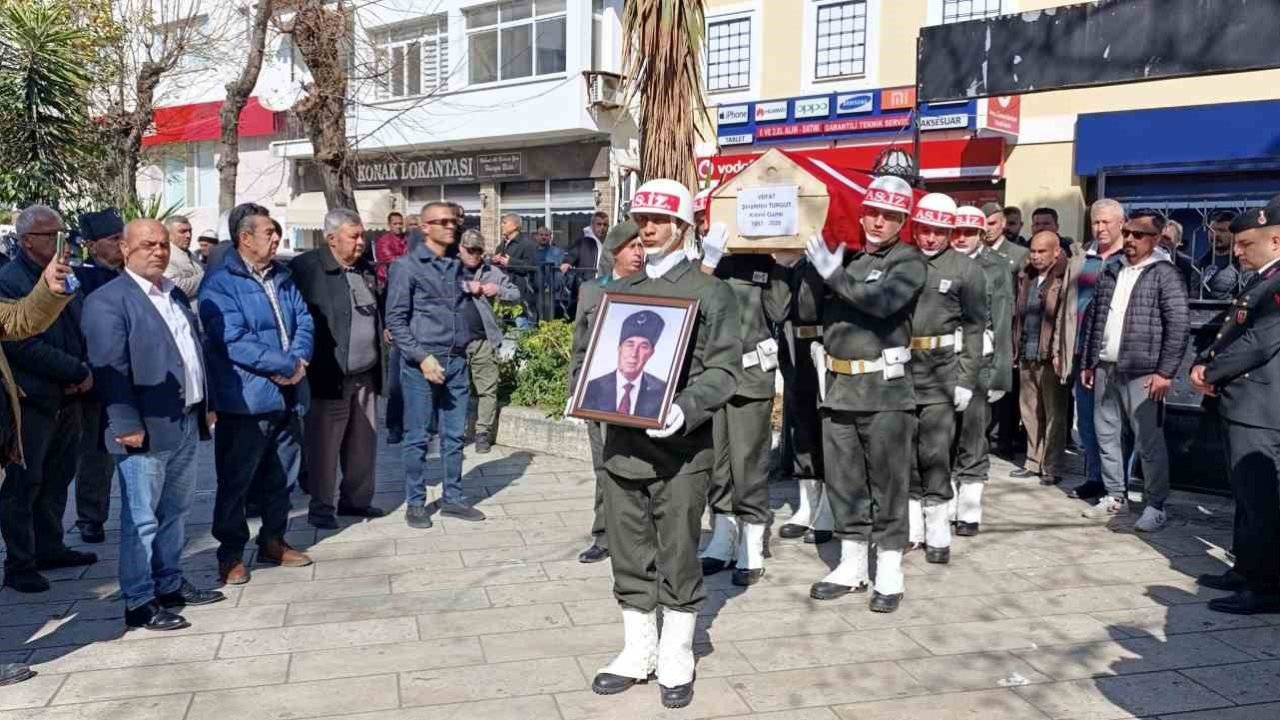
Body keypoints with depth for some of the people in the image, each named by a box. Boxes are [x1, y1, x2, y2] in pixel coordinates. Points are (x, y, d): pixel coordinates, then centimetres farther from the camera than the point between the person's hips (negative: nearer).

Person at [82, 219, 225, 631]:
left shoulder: (175, 294, 16)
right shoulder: (107, 300, -10)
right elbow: (110, 368, -16)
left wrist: (206, 404, 16)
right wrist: (128, 424, -20)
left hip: (186, 423, 8)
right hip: (147, 429, -8)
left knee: (175, 511, 17)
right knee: (142, 518, 0)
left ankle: (169, 584, 30)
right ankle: (139, 602, 9)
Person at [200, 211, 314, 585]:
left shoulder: (283, 276, 13)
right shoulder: (220, 281, -11)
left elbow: (304, 321, 9)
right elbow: (233, 340, -20)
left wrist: (298, 360, -11)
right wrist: (287, 365, -17)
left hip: (287, 396, 7)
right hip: (245, 399, -7)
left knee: (281, 476, 16)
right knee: (236, 480, 3)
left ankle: (273, 542, 30)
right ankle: (231, 554, 15)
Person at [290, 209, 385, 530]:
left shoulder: (366, 268, 13)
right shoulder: (305, 268, -9)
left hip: (366, 374, 7)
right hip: (329, 376, -6)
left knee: (363, 442, 12)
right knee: (324, 443, 2)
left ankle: (356, 499, 26)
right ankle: (322, 506, 13)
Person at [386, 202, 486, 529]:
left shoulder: (457, 266, 12)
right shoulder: (406, 266, -5)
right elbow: (396, 320, -8)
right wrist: (422, 357, -15)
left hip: (456, 361, 5)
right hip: (421, 363, -5)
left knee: (454, 435, 10)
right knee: (417, 437, 2)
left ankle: (453, 498, 21)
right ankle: (415, 503, 13)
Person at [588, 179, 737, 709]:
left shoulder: (710, 292, 1)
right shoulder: (620, 291, 15)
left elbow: (723, 368, -7)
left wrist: (684, 410, -22)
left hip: (681, 448, -4)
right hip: (622, 442, 5)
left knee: (678, 558, 3)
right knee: (630, 557, 11)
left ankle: (676, 658, 18)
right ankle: (638, 651, 24)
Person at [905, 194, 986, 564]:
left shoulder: (966, 270, 0)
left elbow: (975, 328, 0)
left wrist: (966, 380, -6)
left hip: (941, 373, -3)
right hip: (899, 368, 3)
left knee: (935, 453, -2)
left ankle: (938, 532, 9)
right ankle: (912, 526, 21)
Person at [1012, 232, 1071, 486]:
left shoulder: (1063, 280, -7)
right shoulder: (1025, 277, 13)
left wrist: (1061, 352, -16)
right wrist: (1015, 347, 12)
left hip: (1050, 358, -6)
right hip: (1026, 357, 6)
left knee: (1054, 413, 3)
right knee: (1030, 411, 12)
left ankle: (1052, 467, 10)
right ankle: (1034, 462, 22)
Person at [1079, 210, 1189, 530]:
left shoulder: (1165, 274, -5)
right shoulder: (1111, 272, 13)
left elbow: (1179, 326, -10)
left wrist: (1165, 372, -15)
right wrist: (1088, 363, 15)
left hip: (1142, 373, -6)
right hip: (1105, 370, 6)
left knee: (1149, 442, -1)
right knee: (1106, 435, 12)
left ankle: (1156, 506, 10)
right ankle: (1116, 495, 25)